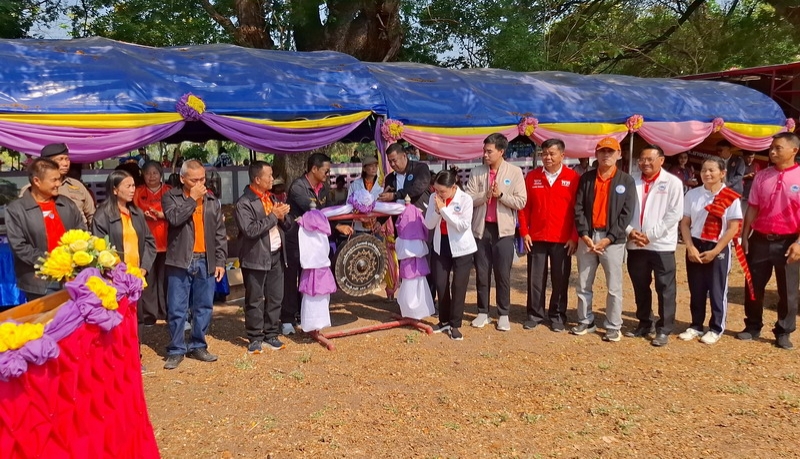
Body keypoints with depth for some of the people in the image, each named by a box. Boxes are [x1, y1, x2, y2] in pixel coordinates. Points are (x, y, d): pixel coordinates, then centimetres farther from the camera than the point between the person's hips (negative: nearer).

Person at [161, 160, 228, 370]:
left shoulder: (212, 201, 10)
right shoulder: (171, 197, 1)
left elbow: (220, 234, 10)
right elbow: (174, 218, -20)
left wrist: (220, 261, 4)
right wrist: (193, 198, -12)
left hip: (206, 262, 3)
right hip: (180, 261, -3)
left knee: (204, 307, 10)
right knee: (177, 309, 2)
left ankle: (198, 346, 23)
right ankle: (176, 350, 13)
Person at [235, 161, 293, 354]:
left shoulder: (272, 198, 14)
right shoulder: (244, 203, -11)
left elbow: (288, 224, 16)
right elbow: (250, 230, -23)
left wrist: (282, 216, -7)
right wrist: (273, 216, -17)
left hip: (276, 255, 7)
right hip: (256, 258, -7)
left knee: (275, 298, 11)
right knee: (255, 300, 2)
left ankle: (271, 335, 22)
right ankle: (255, 338, 12)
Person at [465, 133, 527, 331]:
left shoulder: (515, 172, -2)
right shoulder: (477, 172, 4)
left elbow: (521, 202, -6)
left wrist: (501, 194, -16)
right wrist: (485, 195, -17)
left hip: (503, 230, -2)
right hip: (481, 228, 2)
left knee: (503, 274, 4)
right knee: (481, 273, 9)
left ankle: (503, 315, 15)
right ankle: (483, 312, 19)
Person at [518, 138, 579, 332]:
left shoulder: (573, 178, -1)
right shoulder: (532, 176, 5)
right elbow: (524, 207, 6)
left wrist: (574, 237, -6)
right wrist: (524, 232, -1)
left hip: (563, 240, -1)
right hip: (536, 238, 2)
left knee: (560, 279, 7)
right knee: (535, 278, 7)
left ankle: (557, 316, 20)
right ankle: (535, 314, 19)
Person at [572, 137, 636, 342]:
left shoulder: (627, 181, 1)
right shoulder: (586, 178, 8)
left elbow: (627, 214, -4)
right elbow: (578, 209, 3)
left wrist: (608, 239, -12)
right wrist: (585, 235, -10)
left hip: (613, 239, -3)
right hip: (587, 237, 3)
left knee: (614, 286, 2)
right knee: (583, 284, 9)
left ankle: (613, 327, 11)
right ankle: (585, 321, 22)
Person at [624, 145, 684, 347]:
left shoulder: (672, 182, -2)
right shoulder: (632, 182, 10)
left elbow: (675, 213, -9)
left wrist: (650, 234, -13)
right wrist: (630, 231, -10)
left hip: (661, 245, -4)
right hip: (635, 245, 4)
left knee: (665, 289, 0)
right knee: (640, 287, 13)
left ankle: (663, 329, 8)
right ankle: (644, 324, 26)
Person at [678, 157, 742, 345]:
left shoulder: (731, 198, -8)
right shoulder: (692, 194, 3)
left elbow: (733, 228, -9)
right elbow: (685, 223, 5)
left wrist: (714, 252, -13)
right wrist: (690, 247, -7)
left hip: (719, 249, -3)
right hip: (695, 247, 3)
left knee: (717, 290, 5)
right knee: (696, 290, 10)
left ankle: (716, 329, 18)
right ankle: (696, 326, 23)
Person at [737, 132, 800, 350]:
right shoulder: (762, 176, 5)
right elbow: (752, 208, 8)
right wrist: (744, 237, 4)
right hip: (760, 239, 3)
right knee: (754, 286, 9)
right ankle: (752, 327, 24)